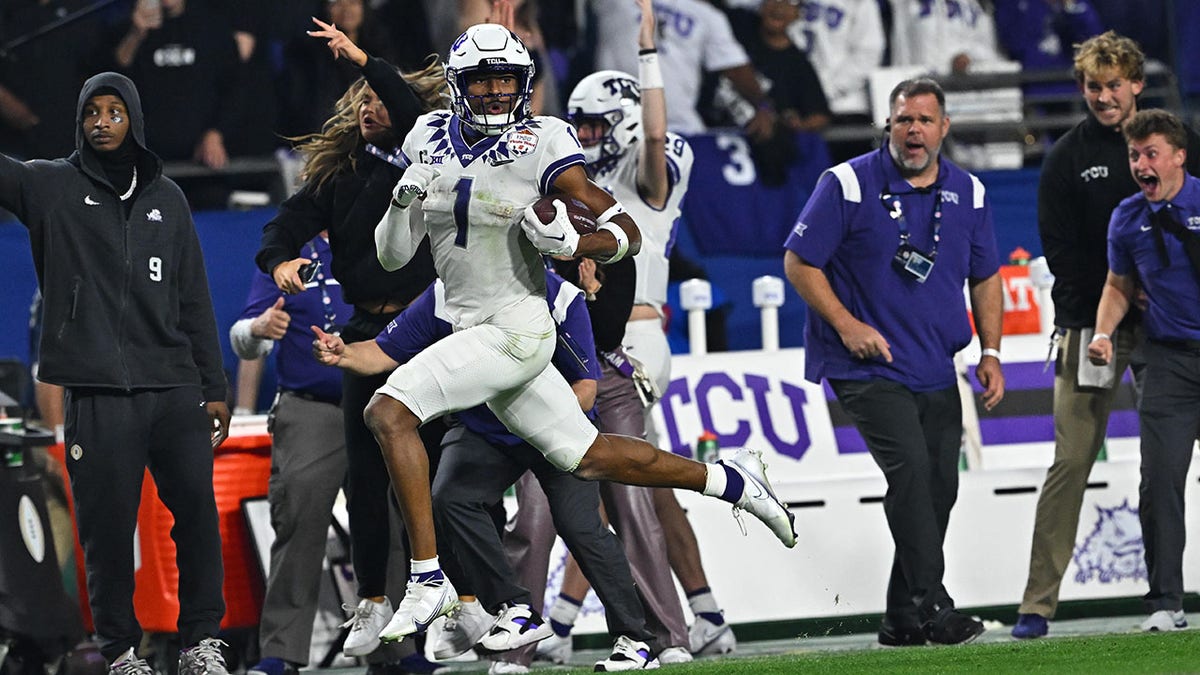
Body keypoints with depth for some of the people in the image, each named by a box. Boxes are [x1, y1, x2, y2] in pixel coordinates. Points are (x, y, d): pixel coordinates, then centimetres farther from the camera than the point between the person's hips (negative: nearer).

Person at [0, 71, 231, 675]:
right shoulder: (51, 187, 7)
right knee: (107, 527, -2)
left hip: (175, 387, 2)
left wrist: (213, 388, 13)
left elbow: (193, 302, 17)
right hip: (98, 393, -2)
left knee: (197, 511, -5)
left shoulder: (166, 199, 16)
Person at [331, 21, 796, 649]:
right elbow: (392, 256, 11)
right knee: (588, 456, 15)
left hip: (516, 328, -7)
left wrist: (572, 243, -27)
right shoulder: (430, 140, 7)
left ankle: (427, 579, -19)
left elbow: (625, 232, -8)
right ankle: (731, 480, 31)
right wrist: (403, 201, -8)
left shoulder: (540, 146, -10)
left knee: (389, 411, -21)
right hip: (473, 331, 7)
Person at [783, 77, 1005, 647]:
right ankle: (931, 607, -22)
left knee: (940, 486, 6)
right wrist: (846, 324, -15)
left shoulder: (968, 194, 7)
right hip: (866, 366, -6)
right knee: (911, 470, -21)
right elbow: (799, 261, -5)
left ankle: (903, 620, 18)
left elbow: (985, 276, 17)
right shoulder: (848, 185, -7)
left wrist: (990, 352, 7)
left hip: (937, 373, 6)